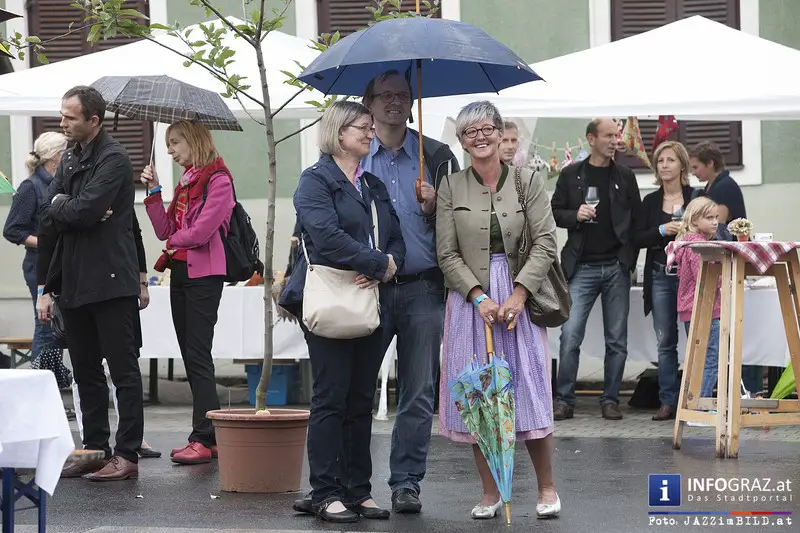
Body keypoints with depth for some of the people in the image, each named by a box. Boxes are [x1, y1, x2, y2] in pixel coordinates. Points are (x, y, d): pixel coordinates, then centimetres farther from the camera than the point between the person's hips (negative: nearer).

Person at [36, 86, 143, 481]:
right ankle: (95, 449, 20)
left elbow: (84, 210, -23)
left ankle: (126, 455, -1)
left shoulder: (113, 159, -10)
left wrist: (59, 208, -1)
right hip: (74, 281, 9)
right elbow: (49, 220, 10)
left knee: (123, 370, -3)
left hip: (110, 282, -8)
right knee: (86, 371, 13)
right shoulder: (70, 159, 15)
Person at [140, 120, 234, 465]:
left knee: (198, 355, -11)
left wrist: (175, 240, -1)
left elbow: (201, 231, -18)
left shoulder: (218, 179, -9)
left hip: (203, 274, -9)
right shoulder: (185, 182, 17)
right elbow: (164, 230, 11)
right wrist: (154, 191, 4)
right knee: (191, 356, 8)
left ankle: (203, 439, -11)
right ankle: (211, 435, 12)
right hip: (180, 272, 9)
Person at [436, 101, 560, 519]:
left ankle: (547, 488, 8)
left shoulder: (528, 182, 3)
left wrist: (518, 294, -14)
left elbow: (545, 243, -3)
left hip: (519, 298, -1)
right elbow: (448, 253, 1)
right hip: (470, 299, 1)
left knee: (529, 391, -4)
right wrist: (479, 297, -11)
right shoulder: (451, 187, 4)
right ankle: (490, 492, 9)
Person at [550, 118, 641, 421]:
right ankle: (564, 401, -2)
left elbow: (637, 217, 8)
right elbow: (554, 212, 8)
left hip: (617, 267, 2)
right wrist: (575, 216, -12)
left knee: (617, 340, 4)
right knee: (570, 335, -8)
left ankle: (610, 400, 12)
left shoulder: (625, 177, 9)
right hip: (582, 267, -2)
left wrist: (630, 256, -2)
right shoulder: (571, 175, 6)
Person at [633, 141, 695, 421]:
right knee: (665, 342, 5)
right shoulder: (650, 201, 10)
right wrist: (662, 231, -12)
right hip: (660, 276, 3)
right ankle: (668, 401, 9)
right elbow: (637, 238, 4)